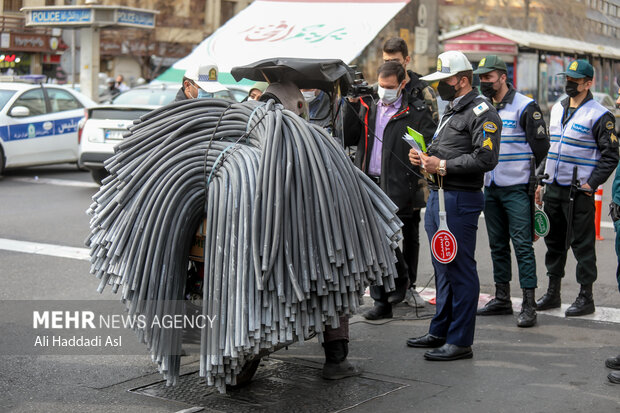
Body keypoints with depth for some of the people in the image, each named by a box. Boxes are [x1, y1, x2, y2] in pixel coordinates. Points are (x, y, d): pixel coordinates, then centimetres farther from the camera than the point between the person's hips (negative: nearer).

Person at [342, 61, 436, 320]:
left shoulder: (416, 112, -1)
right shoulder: (368, 109, 15)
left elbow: (430, 148, -3)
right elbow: (349, 139, 9)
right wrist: (352, 106, 1)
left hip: (396, 189, -5)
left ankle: (400, 279, 14)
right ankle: (381, 302, 19)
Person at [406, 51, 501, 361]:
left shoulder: (482, 112, -10)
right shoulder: (450, 111, 21)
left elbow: (486, 158, -20)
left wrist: (443, 165, -18)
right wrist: (425, 157, 10)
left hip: (461, 199, -10)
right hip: (438, 196, 10)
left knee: (460, 269, -6)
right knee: (442, 268, 16)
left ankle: (460, 341, 0)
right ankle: (440, 331, 26)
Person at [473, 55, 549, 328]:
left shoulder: (525, 107, -7)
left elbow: (541, 147, -7)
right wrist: (477, 179, 14)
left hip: (517, 189, -6)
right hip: (490, 189, 7)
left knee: (522, 245, -7)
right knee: (498, 245, 12)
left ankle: (529, 305, -4)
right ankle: (502, 299, 21)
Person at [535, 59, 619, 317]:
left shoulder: (599, 116, -8)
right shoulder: (557, 109, 14)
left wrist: (592, 184, -14)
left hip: (579, 191, -7)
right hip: (552, 189, 7)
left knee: (582, 244, 0)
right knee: (554, 241, 14)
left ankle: (586, 298, 9)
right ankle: (553, 293, 25)